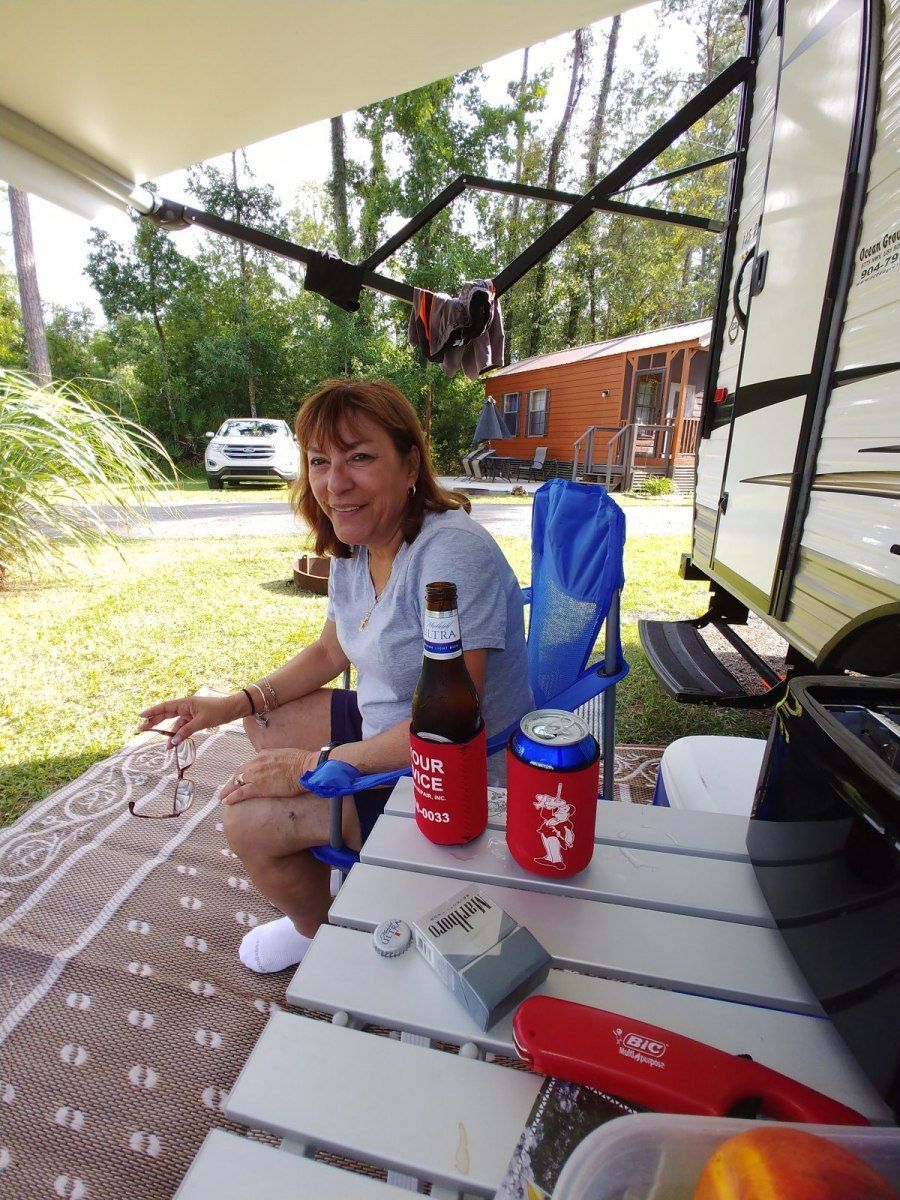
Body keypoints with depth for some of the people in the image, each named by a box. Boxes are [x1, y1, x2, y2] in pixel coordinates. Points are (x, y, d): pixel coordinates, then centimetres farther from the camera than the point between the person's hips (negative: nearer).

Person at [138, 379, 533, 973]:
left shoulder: (451, 552, -30)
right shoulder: (355, 548, -1)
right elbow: (330, 652, 13)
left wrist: (313, 764, -21)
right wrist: (237, 703, 2)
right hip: (384, 726, 9)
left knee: (250, 820, -12)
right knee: (266, 721, 17)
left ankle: (320, 931, 23)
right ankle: (315, 869, 38)